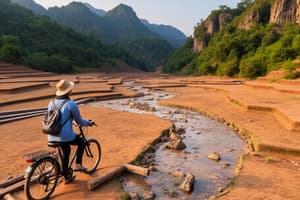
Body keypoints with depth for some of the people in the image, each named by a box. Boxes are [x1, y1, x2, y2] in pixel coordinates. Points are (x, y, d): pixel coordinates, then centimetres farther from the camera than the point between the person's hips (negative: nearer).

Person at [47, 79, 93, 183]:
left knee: (66, 152, 29)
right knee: (81, 142, 23)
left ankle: (66, 178, 39)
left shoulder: (51, 103, 8)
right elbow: (79, 121, -2)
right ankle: (78, 165, 14)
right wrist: (89, 123, 18)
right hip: (66, 136, -7)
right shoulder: (71, 104, -12)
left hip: (52, 137, 7)